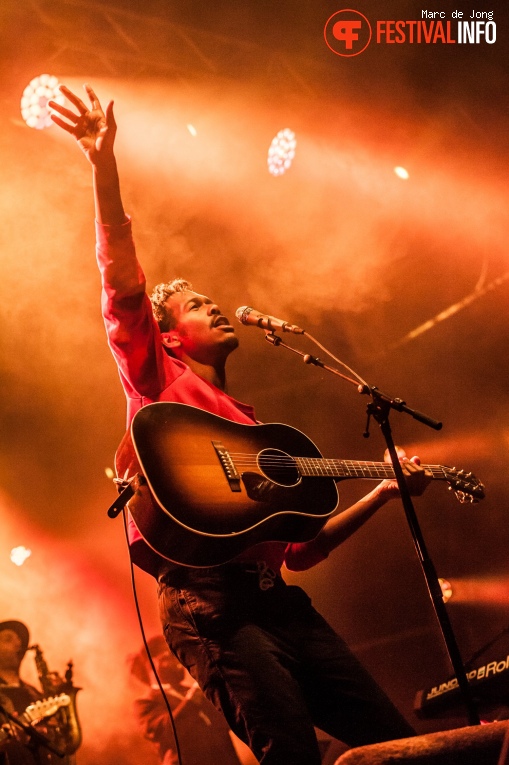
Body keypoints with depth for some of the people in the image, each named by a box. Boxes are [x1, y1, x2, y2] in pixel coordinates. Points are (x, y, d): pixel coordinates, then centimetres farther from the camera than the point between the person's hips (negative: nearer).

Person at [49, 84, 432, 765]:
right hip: (208, 601, -6)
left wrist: (384, 493, 25)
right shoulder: (160, 378, 14)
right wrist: (104, 164, -14)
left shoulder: (251, 425, 30)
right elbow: (123, 282, -5)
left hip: (278, 601, 7)